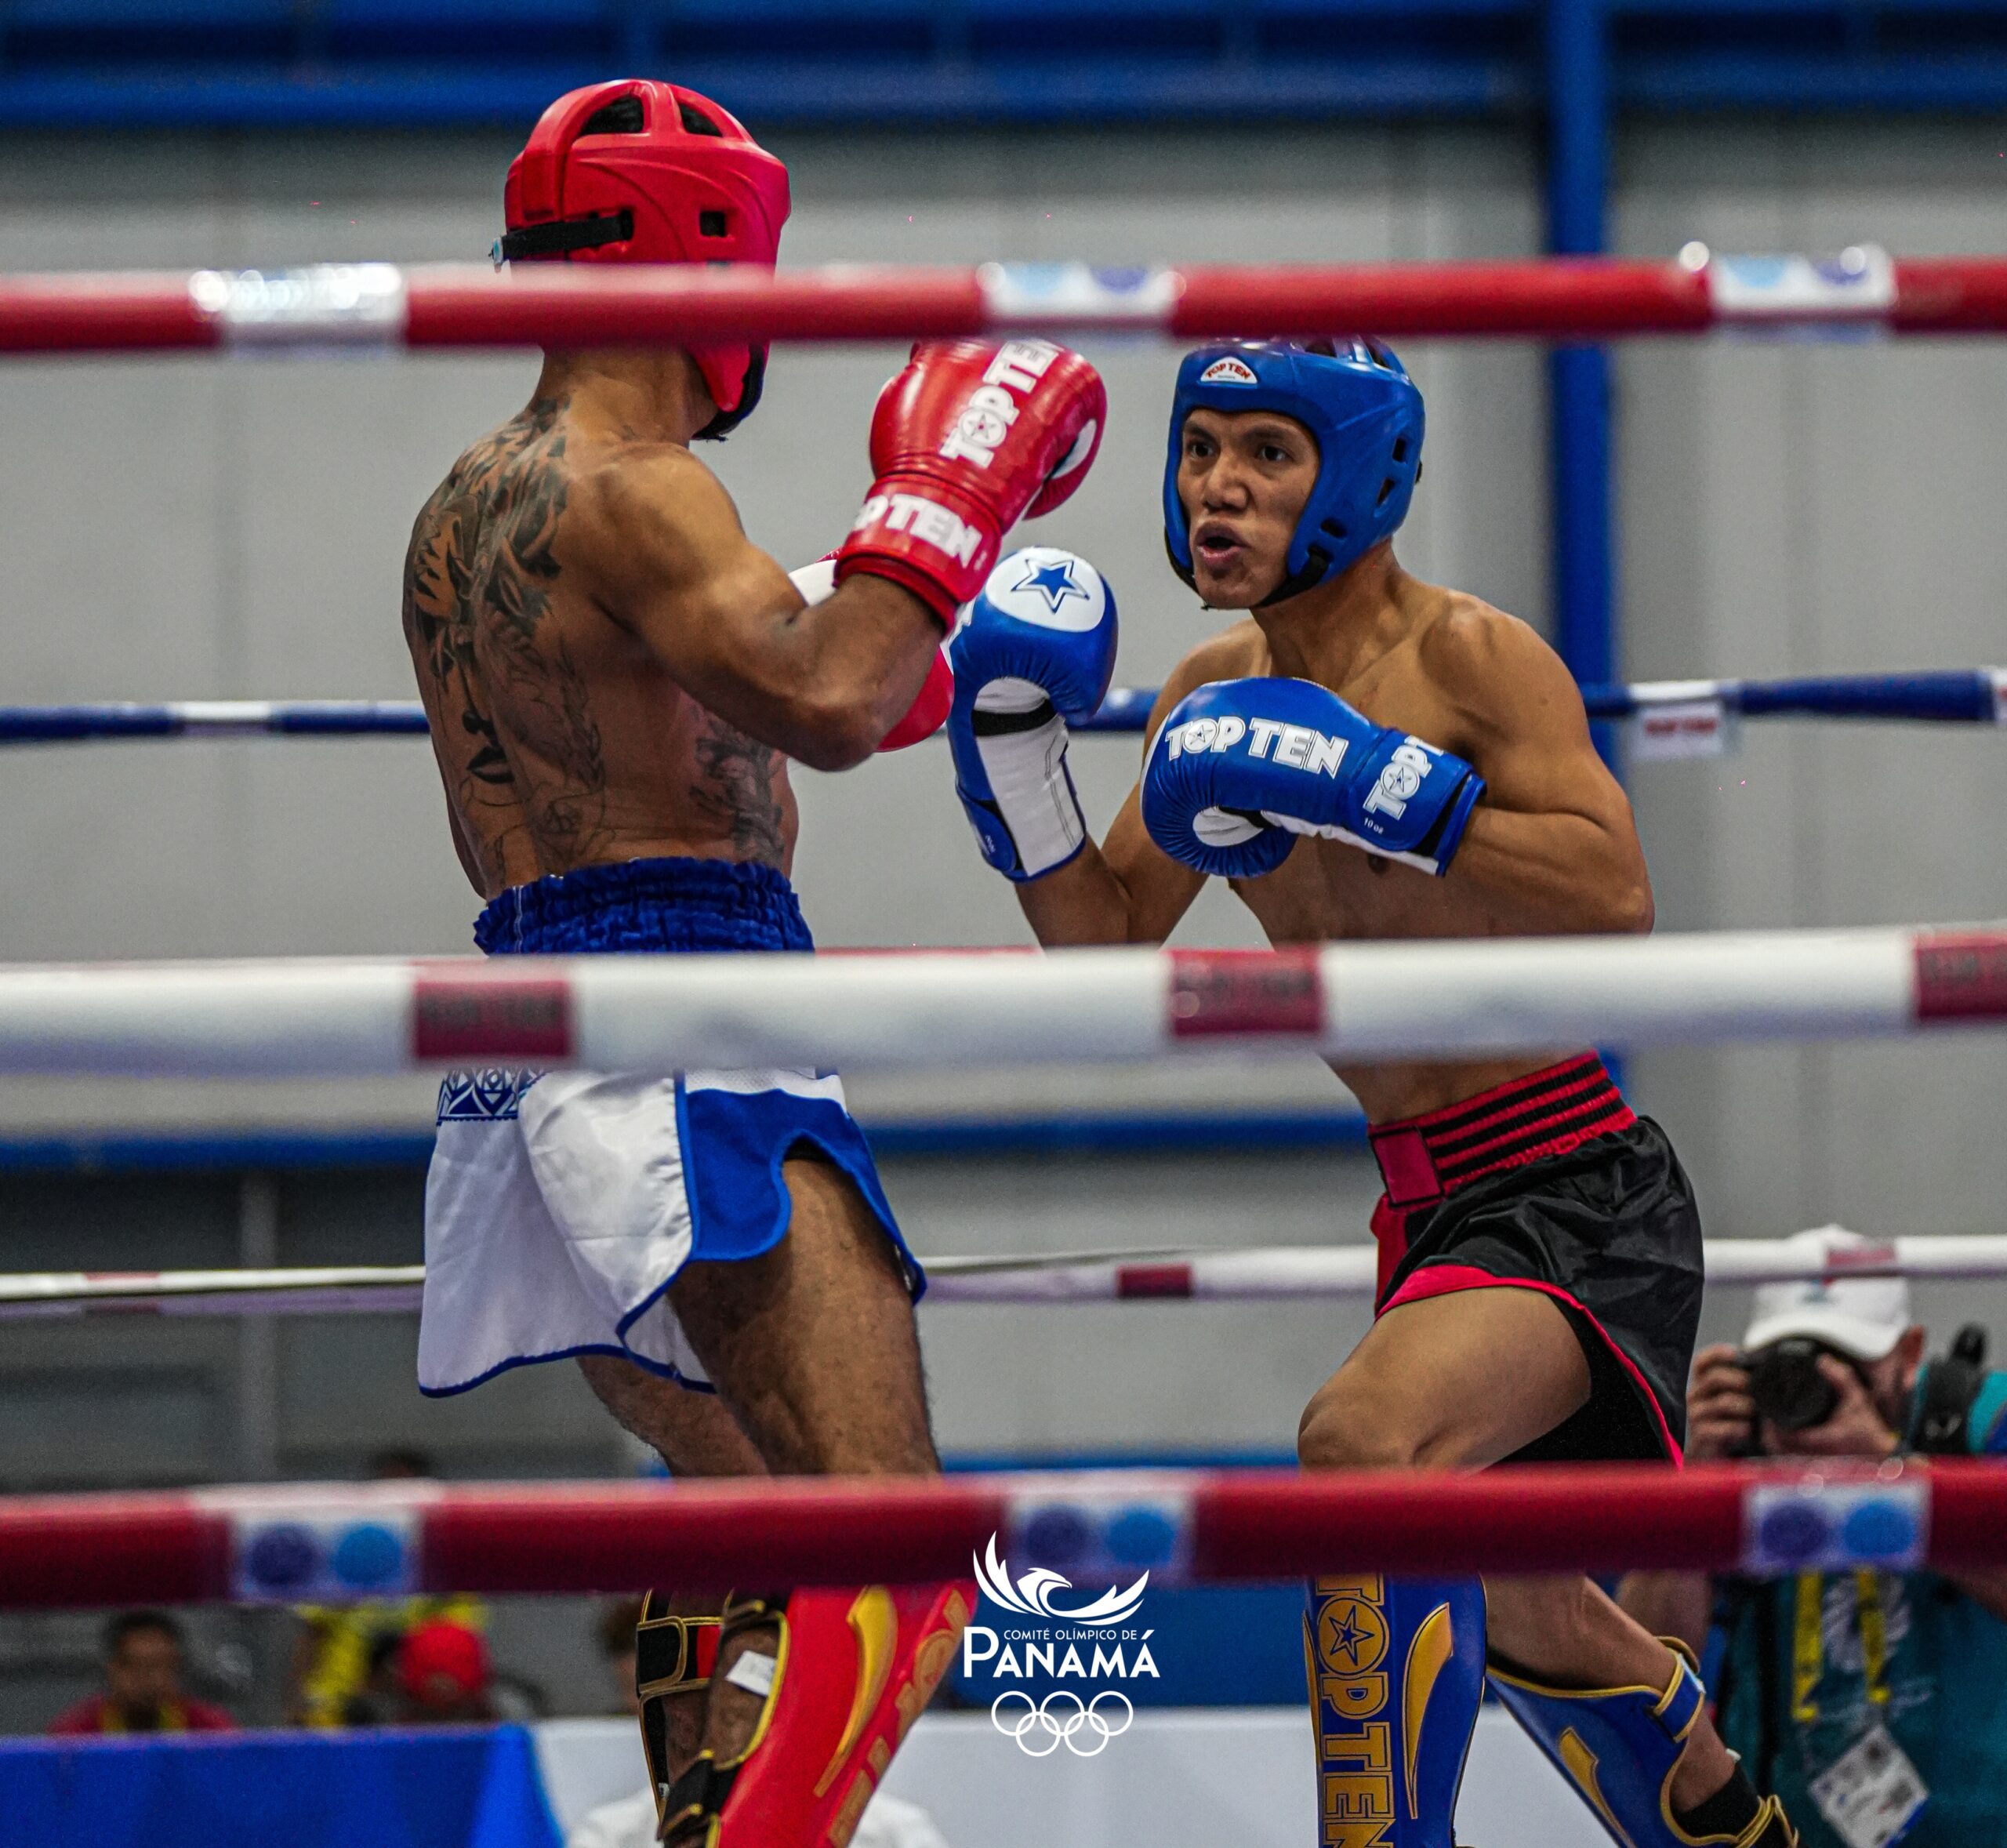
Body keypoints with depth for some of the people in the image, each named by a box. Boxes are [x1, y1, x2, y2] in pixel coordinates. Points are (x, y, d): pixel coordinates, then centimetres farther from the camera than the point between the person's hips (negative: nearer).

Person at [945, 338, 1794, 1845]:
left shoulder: (1471, 657, -14)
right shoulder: (1220, 693, 8)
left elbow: (1617, 894, -27)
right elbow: (1102, 943, 13)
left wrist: (1374, 785, -31)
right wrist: (1016, 749, -1)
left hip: (1574, 1195, -9)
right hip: (1428, 1203, 9)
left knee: (1365, 1438, -36)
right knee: (1510, 1606, 25)